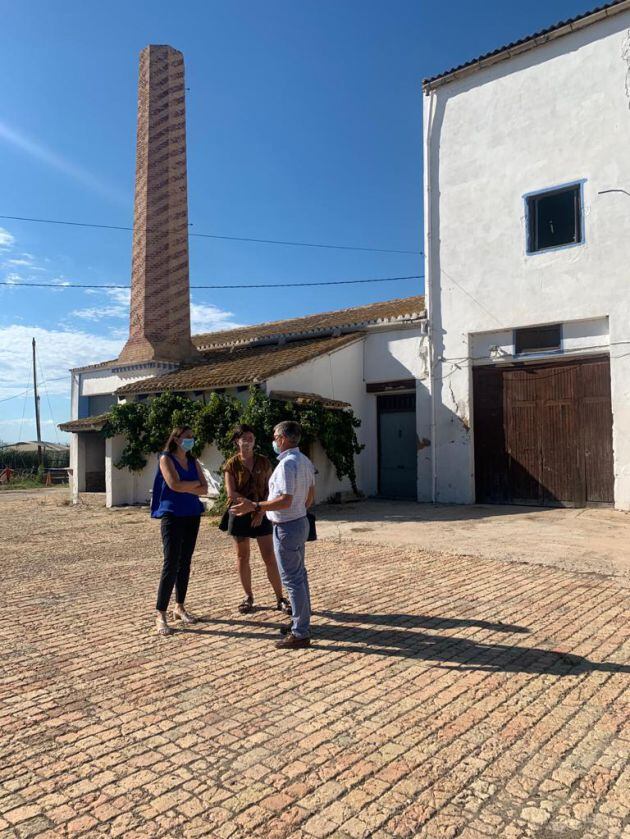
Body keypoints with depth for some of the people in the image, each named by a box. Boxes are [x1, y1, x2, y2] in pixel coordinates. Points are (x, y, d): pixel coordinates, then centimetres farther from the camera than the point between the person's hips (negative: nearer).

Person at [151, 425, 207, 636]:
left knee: (185, 563, 10)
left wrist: (185, 488, -12)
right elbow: (175, 485, -18)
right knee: (171, 565, -9)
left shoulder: (193, 462, 11)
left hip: (192, 516, 6)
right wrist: (196, 484, -4)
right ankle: (160, 615, -3)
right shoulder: (166, 459, -4)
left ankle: (180, 607, 22)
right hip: (172, 516, -6)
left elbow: (204, 489, 2)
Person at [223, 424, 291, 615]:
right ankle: (248, 597, 23)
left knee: (269, 557, -2)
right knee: (242, 557, 8)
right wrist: (252, 504, -14)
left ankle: (280, 598, 8)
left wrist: (262, 510, -10)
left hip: (261, 513, 1)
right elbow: (231, 493, -9)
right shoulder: (232, 465, -2)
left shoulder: (264, 462, 3)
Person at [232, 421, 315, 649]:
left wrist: (255, 507, -29)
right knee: (299, 575, 18)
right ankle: (301, 623, 30)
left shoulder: (287, 463, -22)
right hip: (300, 521, 10)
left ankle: (300, 634, 3)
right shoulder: (305, 461, 8)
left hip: (286, 527, -10)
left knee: (292, 579, -4)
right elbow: (311, 495, 16)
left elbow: (285, 501, -29)